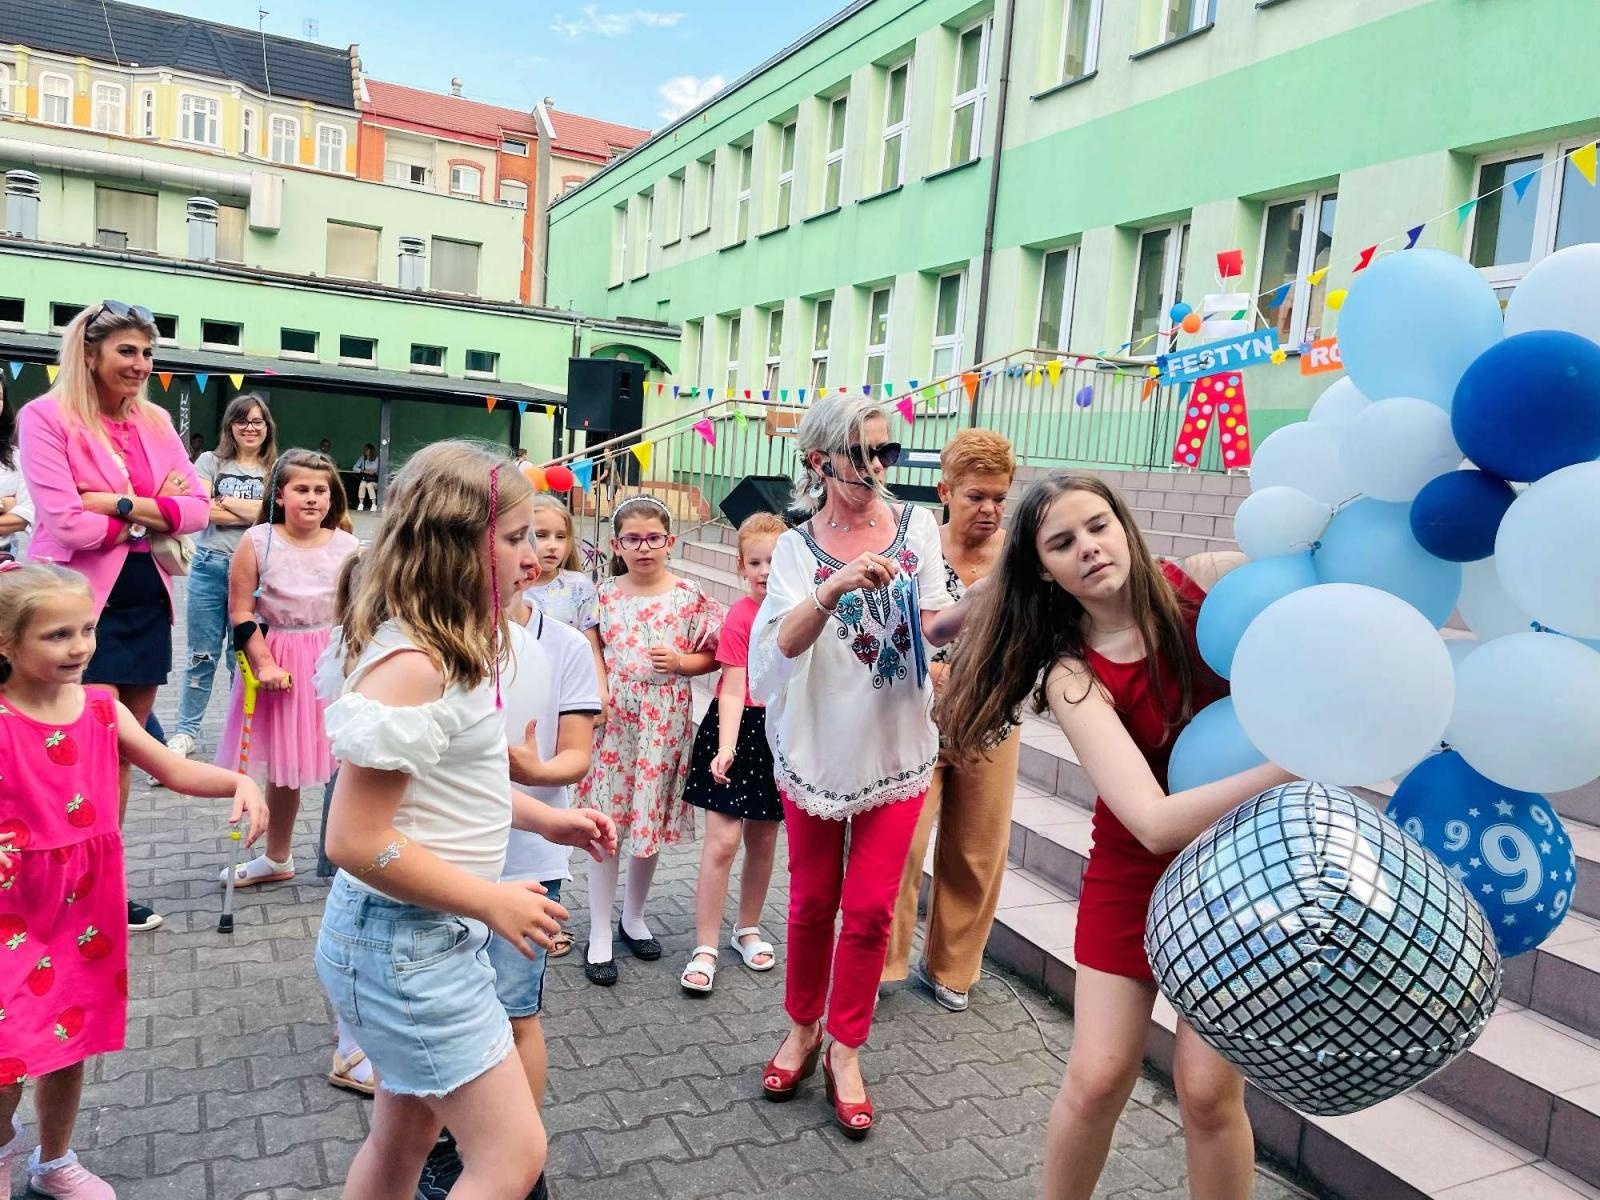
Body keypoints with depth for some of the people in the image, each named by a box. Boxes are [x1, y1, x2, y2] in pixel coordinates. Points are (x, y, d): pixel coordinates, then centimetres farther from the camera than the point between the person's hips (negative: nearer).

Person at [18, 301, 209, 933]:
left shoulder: (156, 421, 10)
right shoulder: (46, 417, -8)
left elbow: (197, 508, 1)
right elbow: (65, 524, -17)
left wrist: (122, 505, -14)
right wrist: (155, 510, -8)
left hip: (146, 601, 6)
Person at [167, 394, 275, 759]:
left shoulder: (276, 470, 7)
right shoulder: (211, 462, 7)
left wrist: (225, 501, -5)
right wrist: (254, 513, -7)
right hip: (210, 566, 1)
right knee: (202, 654, 6)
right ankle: (186, 731, 16)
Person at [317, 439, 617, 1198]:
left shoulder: (448, 647, 5)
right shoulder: (411, 665, -26)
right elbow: (356, 842, -27)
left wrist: (545, 819, 8)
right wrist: (492, 903, -20)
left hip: (429, 934, 10)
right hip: (403, 942, -10)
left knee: (405, 1138, 24)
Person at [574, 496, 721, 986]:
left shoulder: (689, 596, -3)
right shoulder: (604, 595, 1)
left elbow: (708, 657, 4)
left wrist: (679, 662, -15)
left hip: (663, 722, 0)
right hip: (612, 719, 0)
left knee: (650, 819, 11)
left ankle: (633, 918, 34)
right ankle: (600, 934, 17)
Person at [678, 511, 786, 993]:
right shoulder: (740, 617, -13)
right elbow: (733, 689, -17)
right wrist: (725, 747, -26)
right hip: (739, 728, -4)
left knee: (763, 841, 14)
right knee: (722, 841, -6)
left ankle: (748, 930, 33)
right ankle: (705, 949, 6)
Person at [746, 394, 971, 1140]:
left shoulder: (916, 526, -1)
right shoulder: (797, 547, -3)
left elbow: (932, 626, -5)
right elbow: (787, 641, -18)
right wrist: (835, 587, -36)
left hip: (897, 746, 0)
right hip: (817, 743, 0)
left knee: (871, 908, 4)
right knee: (812, 901, 12)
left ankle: (845, 1049, 23)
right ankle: (803, 1028, 34)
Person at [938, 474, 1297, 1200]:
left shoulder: (1212, 580, -14)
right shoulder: (1072, 676, -21)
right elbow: (1155, 821, -32)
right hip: (1137, 871, -1)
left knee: (1207, 1086, -2)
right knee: (1096, 1079, 2)